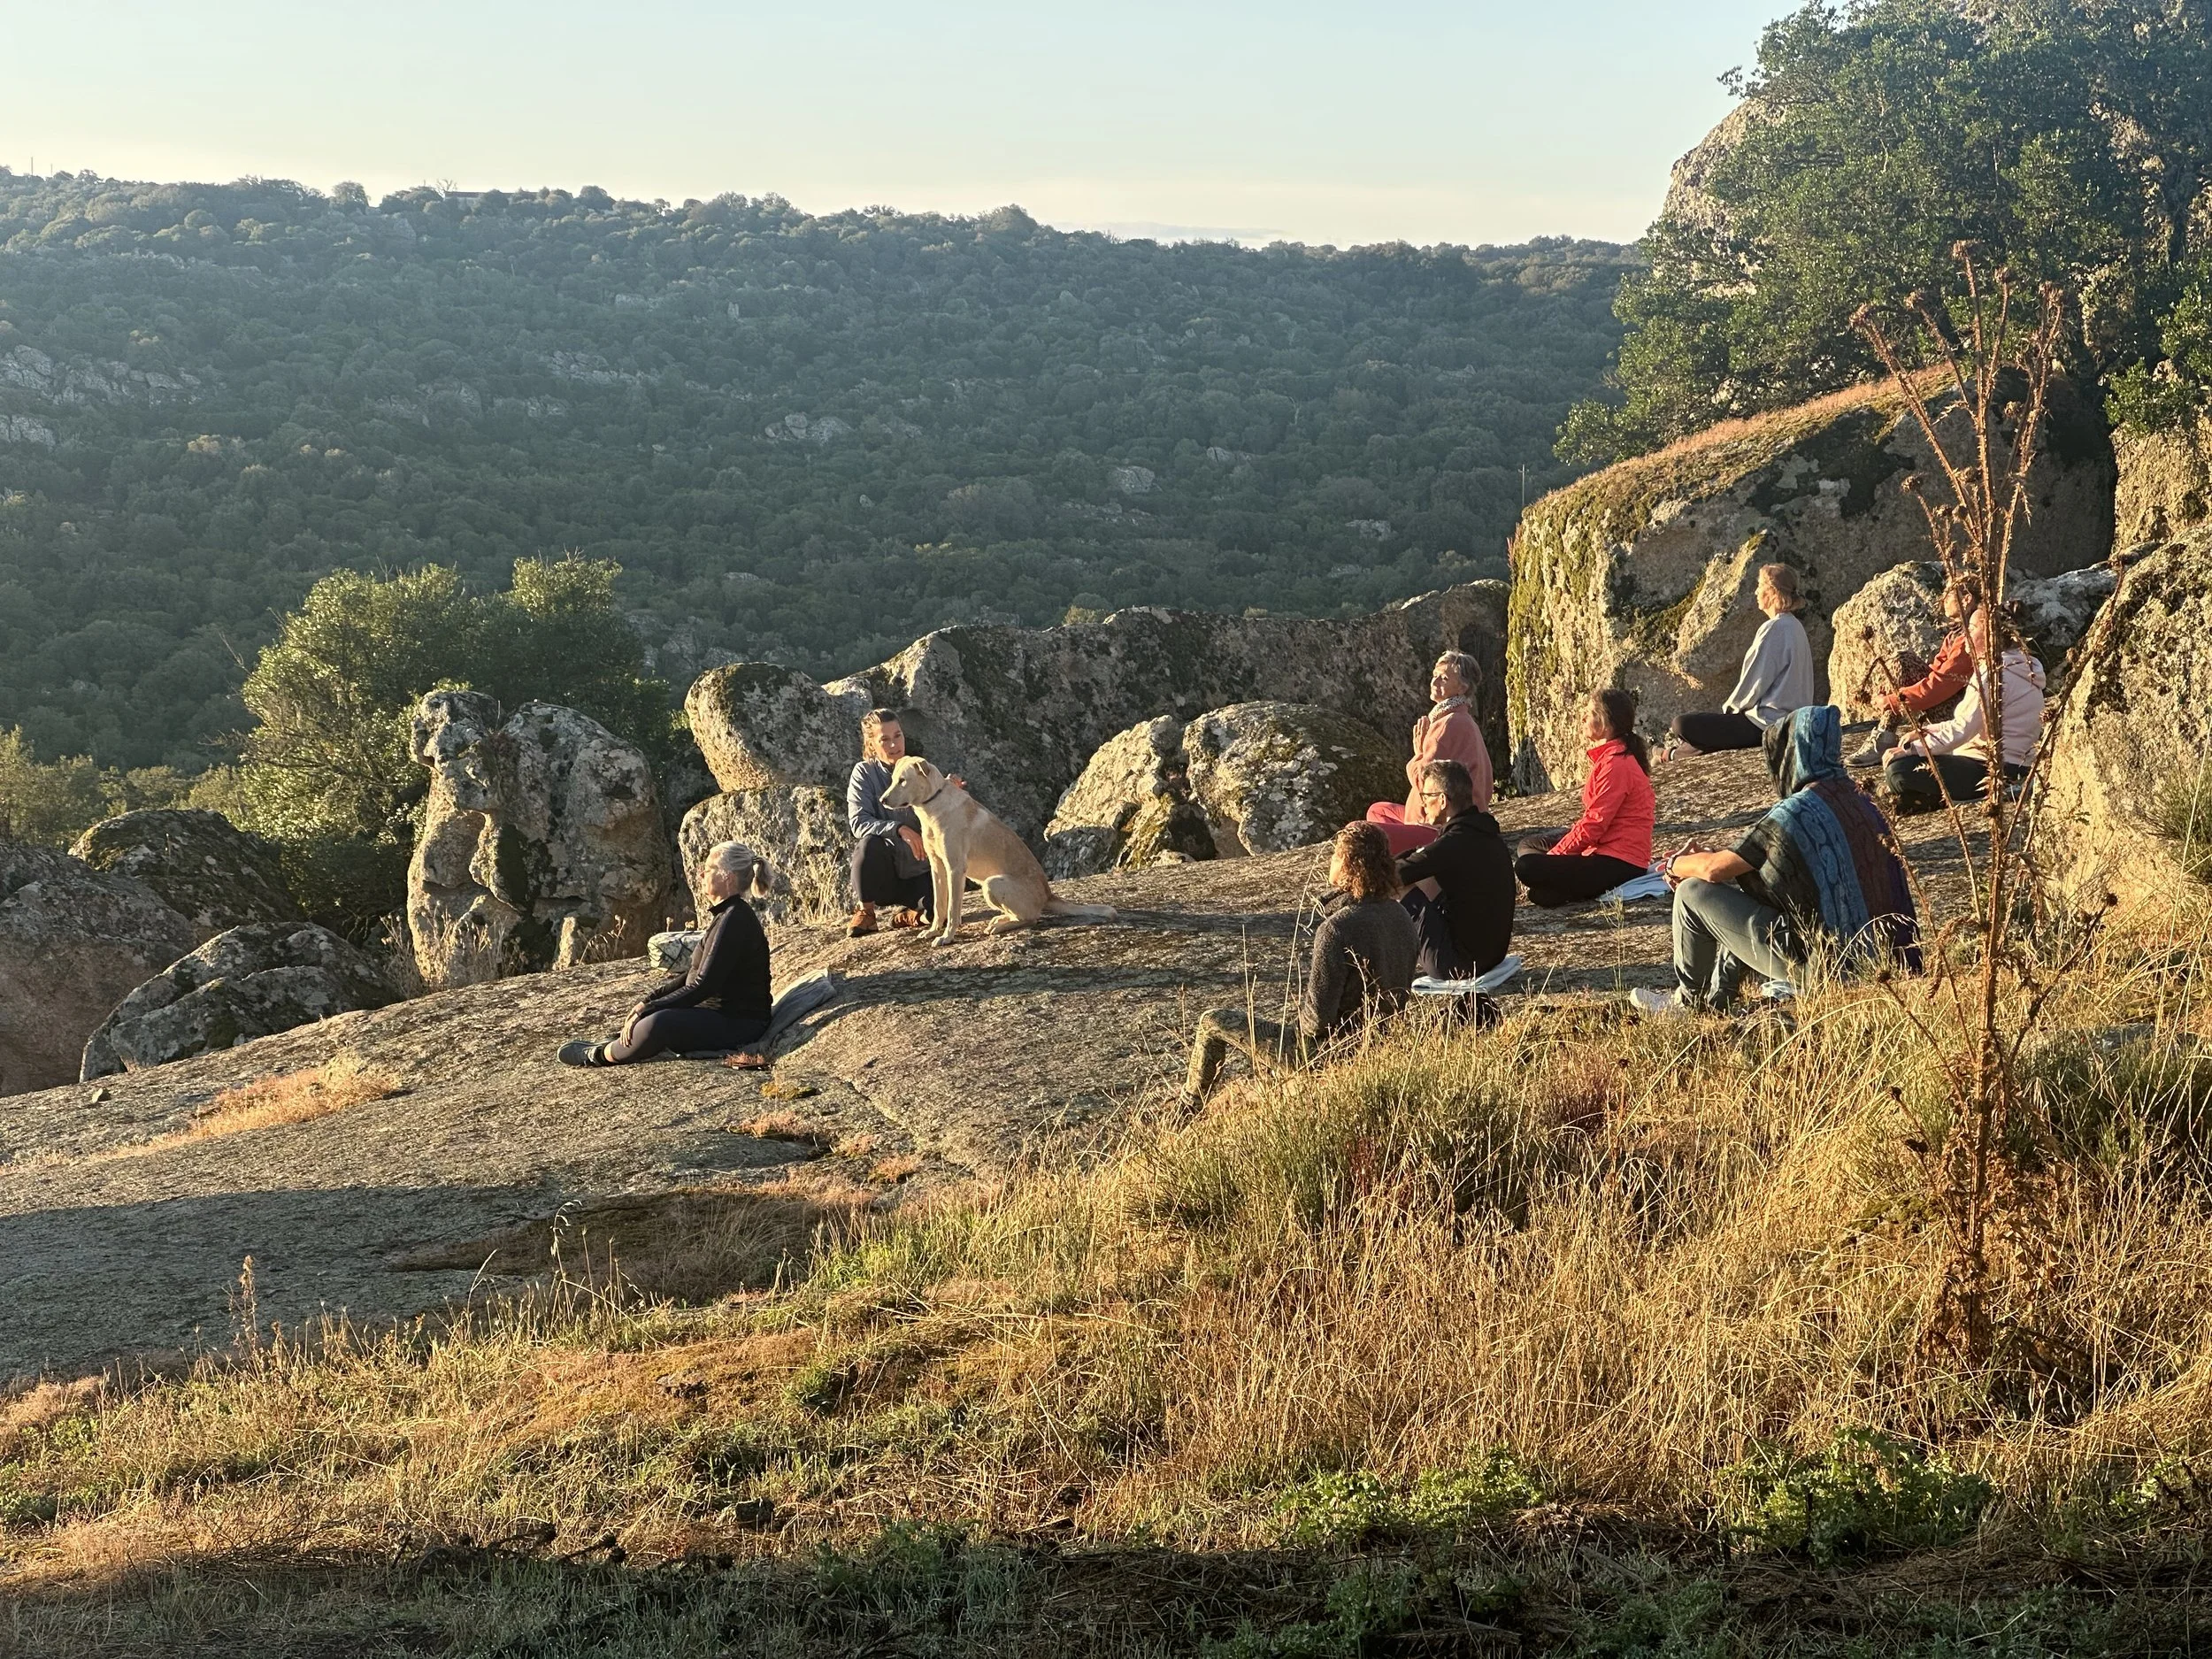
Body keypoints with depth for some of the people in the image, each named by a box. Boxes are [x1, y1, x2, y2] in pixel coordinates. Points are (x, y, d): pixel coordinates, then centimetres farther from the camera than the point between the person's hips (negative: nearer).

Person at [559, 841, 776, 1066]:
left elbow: (702, 986, -22)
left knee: (658, 1024, -28)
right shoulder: (725, 916, 16)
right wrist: (648, 1002, 9)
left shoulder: (733, 921, -18)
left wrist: (647, 1009, -19)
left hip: (739, 1023, -11)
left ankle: (600, 1055, -7)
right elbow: (693, 978, 20)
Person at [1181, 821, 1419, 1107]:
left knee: (1212, 1022, 8)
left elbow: (1318, 1017, -28)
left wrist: (1302, 1010, -3)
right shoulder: (1403, 919, -4)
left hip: (1322, 1052, -8)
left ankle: (1190, 1110, 29)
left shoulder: (1337, 929, -29)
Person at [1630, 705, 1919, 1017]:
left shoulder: (1798, 811, -19)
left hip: (1816, 963, -9)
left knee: (1692, 893, 0)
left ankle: (1687, 998, 19)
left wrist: (1677, 864, 8)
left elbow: (1714, 869, -14)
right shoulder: (1857, 801, 7)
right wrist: (1699, 858, 17)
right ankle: (1718, 994, 26)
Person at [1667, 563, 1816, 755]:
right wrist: (1733, 706, 18)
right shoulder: (1795, 627, 13)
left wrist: (1731, 706, 2)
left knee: (1682, 725, -12)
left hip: (1767, 723, -11)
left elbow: (1756, 683, -16)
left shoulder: (1773, 629, -18)